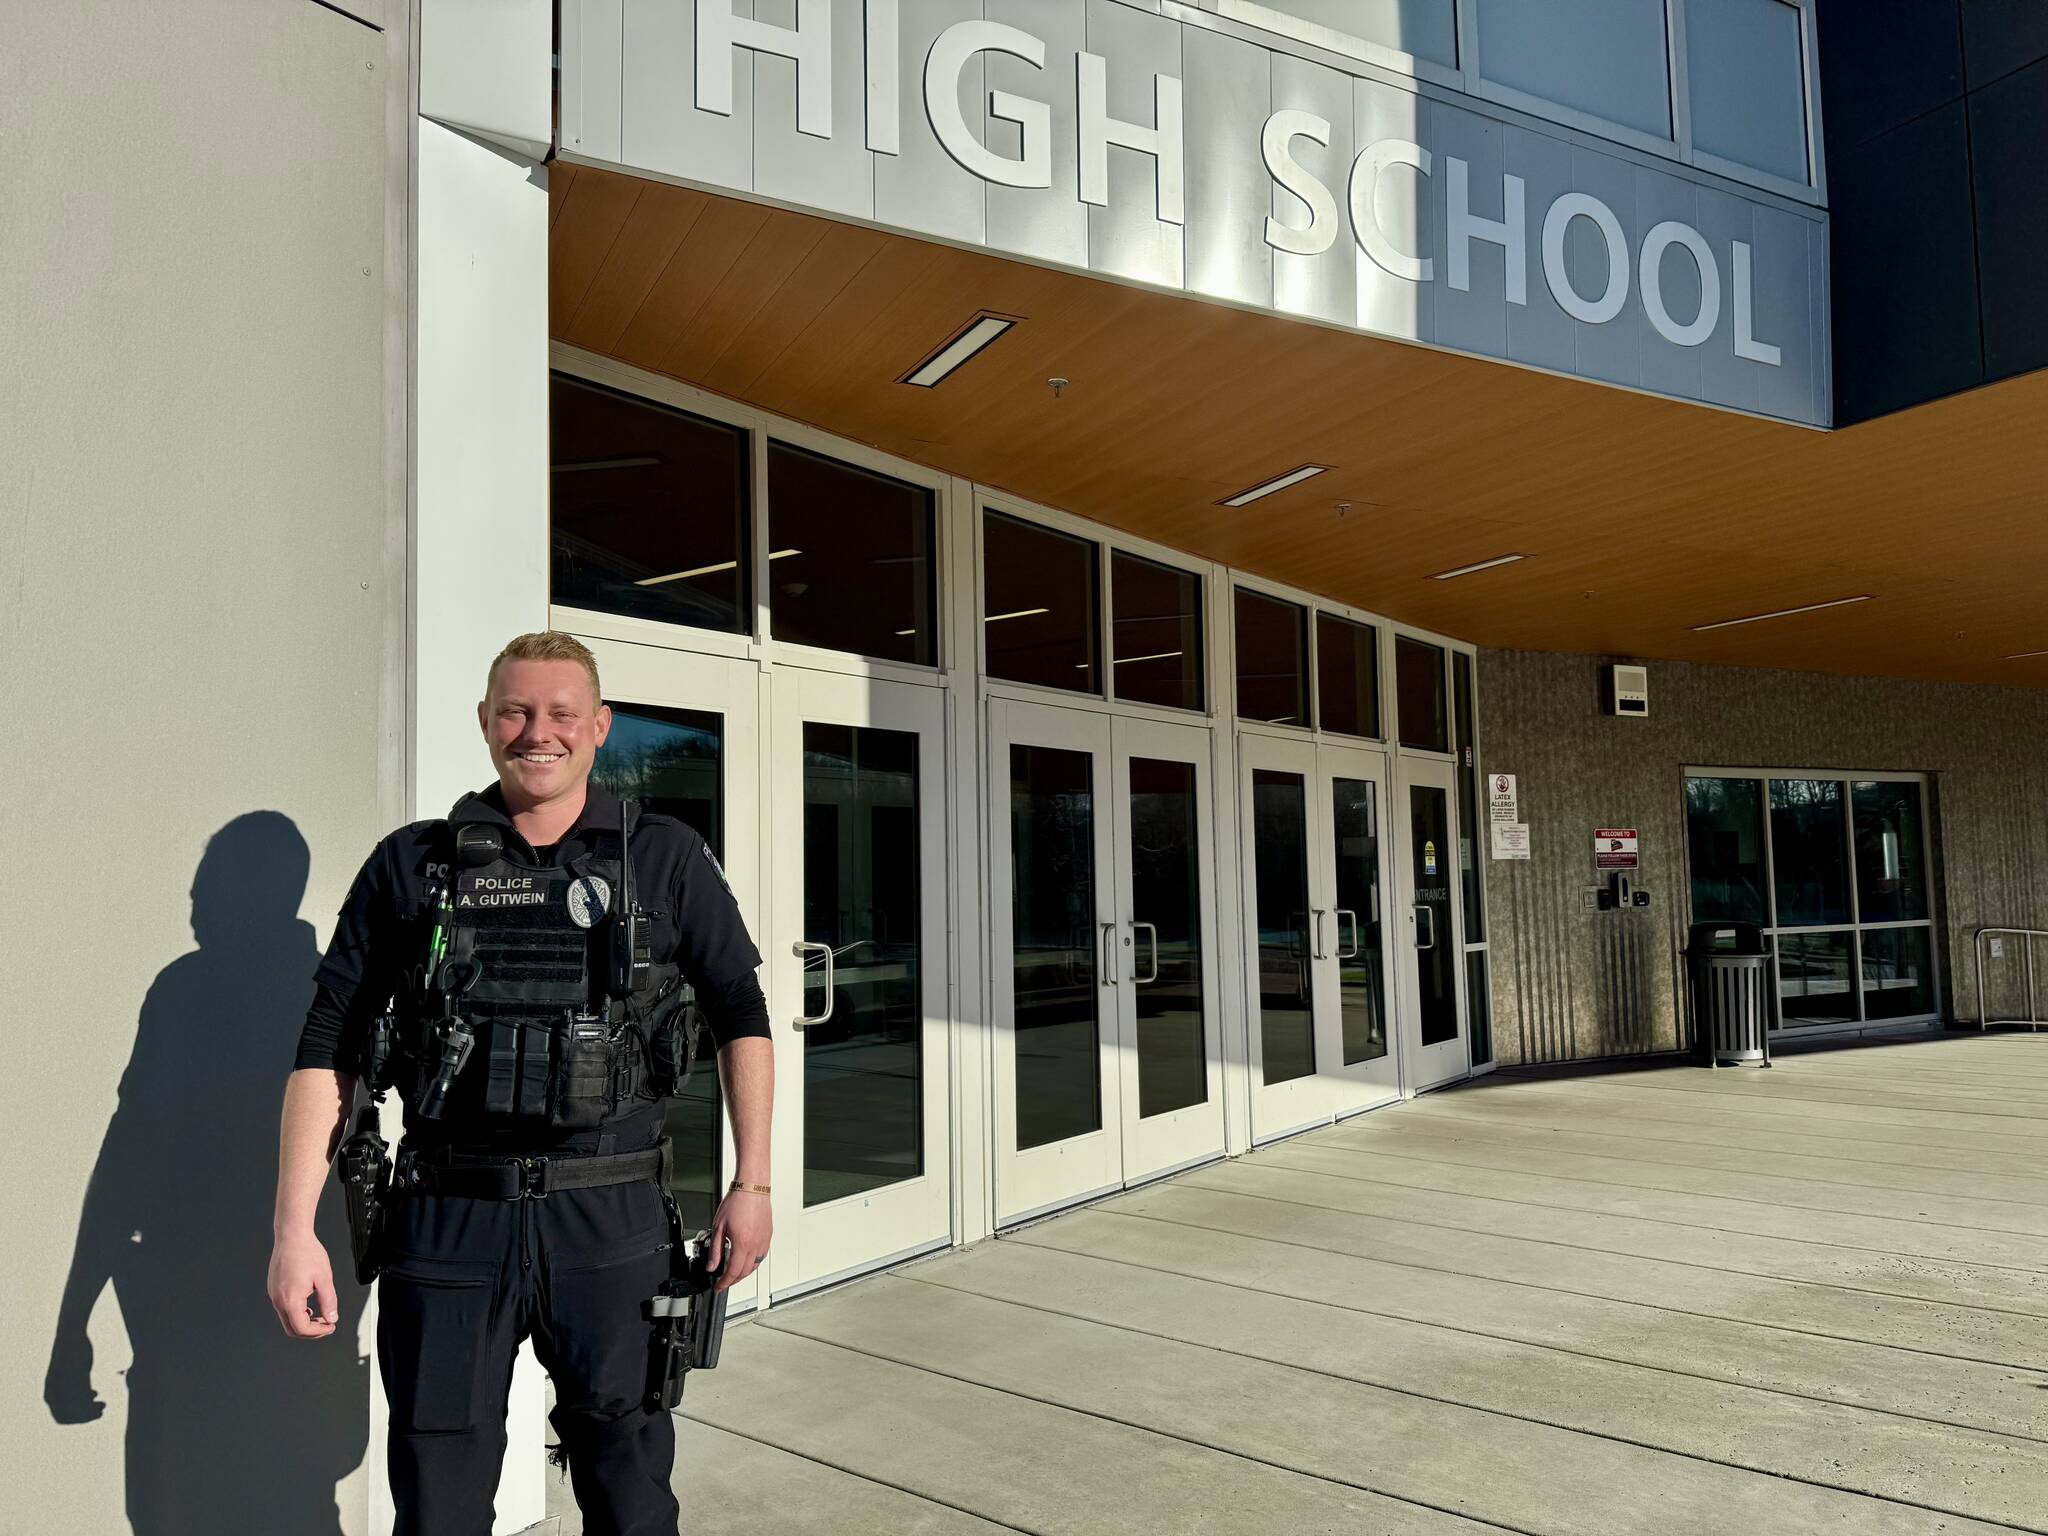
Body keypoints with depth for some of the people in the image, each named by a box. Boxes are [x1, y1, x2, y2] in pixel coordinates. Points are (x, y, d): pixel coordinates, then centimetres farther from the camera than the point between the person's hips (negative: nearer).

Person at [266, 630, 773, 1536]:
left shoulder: (665, 860, 1)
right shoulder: (412, 865, 3)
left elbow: (740, 1015, 6)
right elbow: (329, 1047, 3)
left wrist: (752, 1183, 1)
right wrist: (295, 1230, -3)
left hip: (611, 1223, 0)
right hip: (448, 1222, 1)